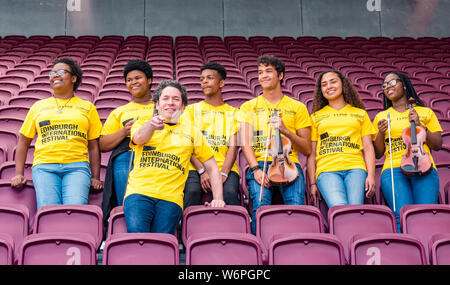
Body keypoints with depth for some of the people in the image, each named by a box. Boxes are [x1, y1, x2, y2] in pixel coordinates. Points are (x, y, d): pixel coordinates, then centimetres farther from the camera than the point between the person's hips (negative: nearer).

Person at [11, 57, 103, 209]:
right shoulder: (38, 106, 21)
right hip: (44, 165, 1)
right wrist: (19, 174, 11)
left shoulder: (87, 107, 19)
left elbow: (93, 146, 16)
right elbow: (23, 141, 22)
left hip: (77, 165, -1)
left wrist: (95, 177, 6)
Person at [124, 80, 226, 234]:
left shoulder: (192, 132, 21)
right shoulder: (143, 123, 17)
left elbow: (212, 167, 21)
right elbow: (138, 138, -8)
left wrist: (218, 198, 8)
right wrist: (151, 125, -31)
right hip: (139, 192, -1)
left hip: (171, 198, 1)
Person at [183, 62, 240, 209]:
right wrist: (202, 171, -11)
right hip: (196, 168, 0)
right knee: (192, 191, -32)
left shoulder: (233, 112, 18)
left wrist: (223, 173, -13)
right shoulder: (192, 109, 18)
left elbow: (233, 147, 6)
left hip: (225, 168, 0)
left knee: (230, 192, -32)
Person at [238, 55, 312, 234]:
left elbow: (307, 150, 14)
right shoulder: (249, 107, 20)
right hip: (260, 163, 0)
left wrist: (285, 130, -3)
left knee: (296, 206, -27)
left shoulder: (297, 107, 19)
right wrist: (256, 169, -12)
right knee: (260, 206, -28)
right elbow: (245, 144, 6)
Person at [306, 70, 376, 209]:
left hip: (355, 168, 1)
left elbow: (368, 147, 15)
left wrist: (371, 175, 0)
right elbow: (311, 153, 16)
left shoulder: (360, 113, 22)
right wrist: (312, 183, 6)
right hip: (327, 170, -1)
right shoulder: (316, 116, 20)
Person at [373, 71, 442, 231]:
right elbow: (377, 153, 19)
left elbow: (437, 145, 13)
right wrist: (381, 133, 2)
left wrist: (420, 126, 1)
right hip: (393, 169, 0)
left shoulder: (426, 112, 22)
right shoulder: (381, 117, 22)